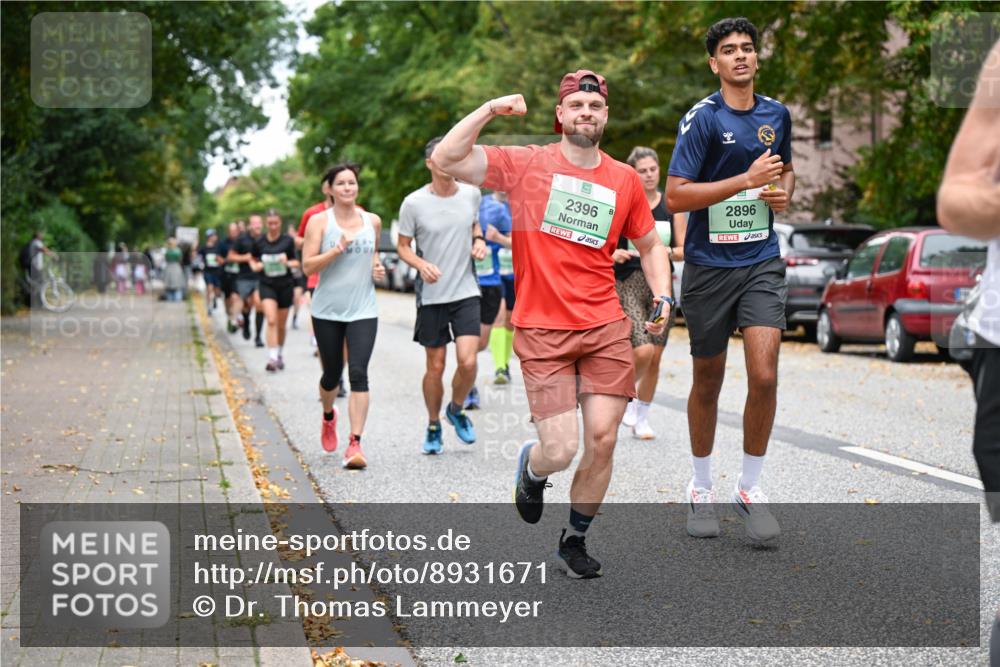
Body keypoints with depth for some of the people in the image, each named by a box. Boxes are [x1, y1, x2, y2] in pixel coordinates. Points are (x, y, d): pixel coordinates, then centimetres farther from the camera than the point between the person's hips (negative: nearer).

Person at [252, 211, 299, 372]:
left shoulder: (288, 241, -2)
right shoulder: (259, 242, 0)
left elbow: (296, 261, 4)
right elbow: (253, 260, 17)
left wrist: (288, 262, -17)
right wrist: (255, 266, -5)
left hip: (285, 285, 1)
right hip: (267, 285, -1)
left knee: (281, 325, 10)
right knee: (271, 321, -17)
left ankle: (280, 355, 32)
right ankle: (272, 358, -19)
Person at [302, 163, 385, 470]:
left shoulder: (373, 221, 7)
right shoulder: (319, 221, -3)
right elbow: (307, 265, -10)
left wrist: (377, 267, 5)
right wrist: (337, 250, -22)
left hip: (363, 310, 1)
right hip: (327, 310, -1)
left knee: (358, 373, -14)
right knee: (332, 374, 12)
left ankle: (355, 444, -16)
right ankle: (328, 416, 45)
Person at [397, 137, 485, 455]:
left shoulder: (471, 194, 2)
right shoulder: (413, 203, -8)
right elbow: (402, 247, 1)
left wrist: (479, 241, 1)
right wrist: (421, 264, -18)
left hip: (466, 292, 2)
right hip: (431, 296, -2)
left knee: (468, 361, -11)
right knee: (435, 367, 4)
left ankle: (456, 409, 18)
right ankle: (433, 425, 26)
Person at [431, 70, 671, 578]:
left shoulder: (624, 179, 9)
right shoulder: (526, 164, -1)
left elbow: (649, 245, 21)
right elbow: (446, 160, -9)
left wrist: (662, 296, 6)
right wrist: (489, 111, -16)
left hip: (606, 327, 3)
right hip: (542, 331, -3)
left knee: (603, 440, -2)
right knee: (561, 450, -9)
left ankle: (575, 540, 20)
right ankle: (531, 468, 30)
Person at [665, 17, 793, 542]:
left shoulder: (777, 114, 7)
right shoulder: (701, 118, -8)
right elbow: (675, 196, -15)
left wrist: (784, 192, 4)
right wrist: (747, 179, -19)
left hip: (761, 262, 3)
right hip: (708, 266, -3)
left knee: (764, 376, -12)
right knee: (708, 382, 9)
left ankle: (750, 489, 6)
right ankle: (701, 489, 28)